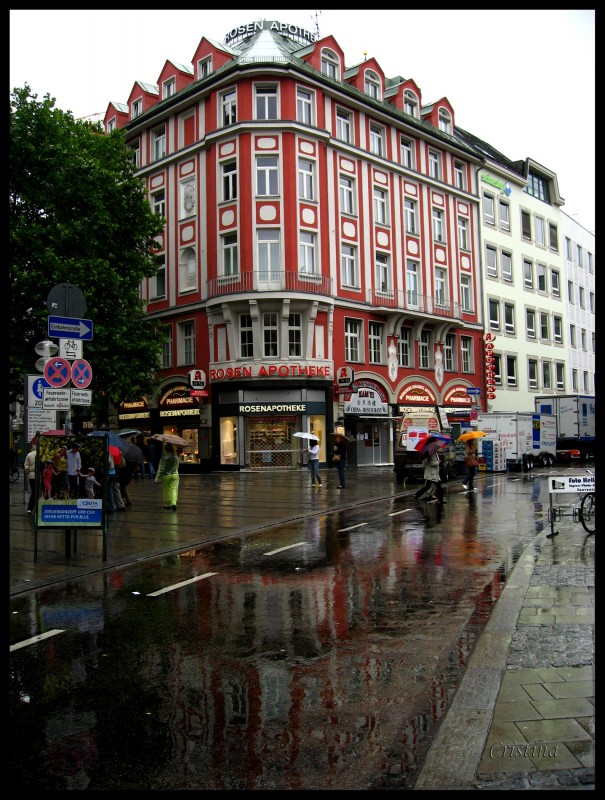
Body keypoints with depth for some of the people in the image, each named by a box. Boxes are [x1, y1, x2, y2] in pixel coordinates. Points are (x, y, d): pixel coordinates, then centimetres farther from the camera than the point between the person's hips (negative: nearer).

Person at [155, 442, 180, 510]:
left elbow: (161, 468, -9)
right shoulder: (176, 457, -1)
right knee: (174, 489, 1)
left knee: (166, 490, 10)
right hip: (175, 475, 2)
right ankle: (174, 503, -16)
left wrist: (158, 478, -5)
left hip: (166, 476, -2)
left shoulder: (164, 457, -11)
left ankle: (167, 504, 18)